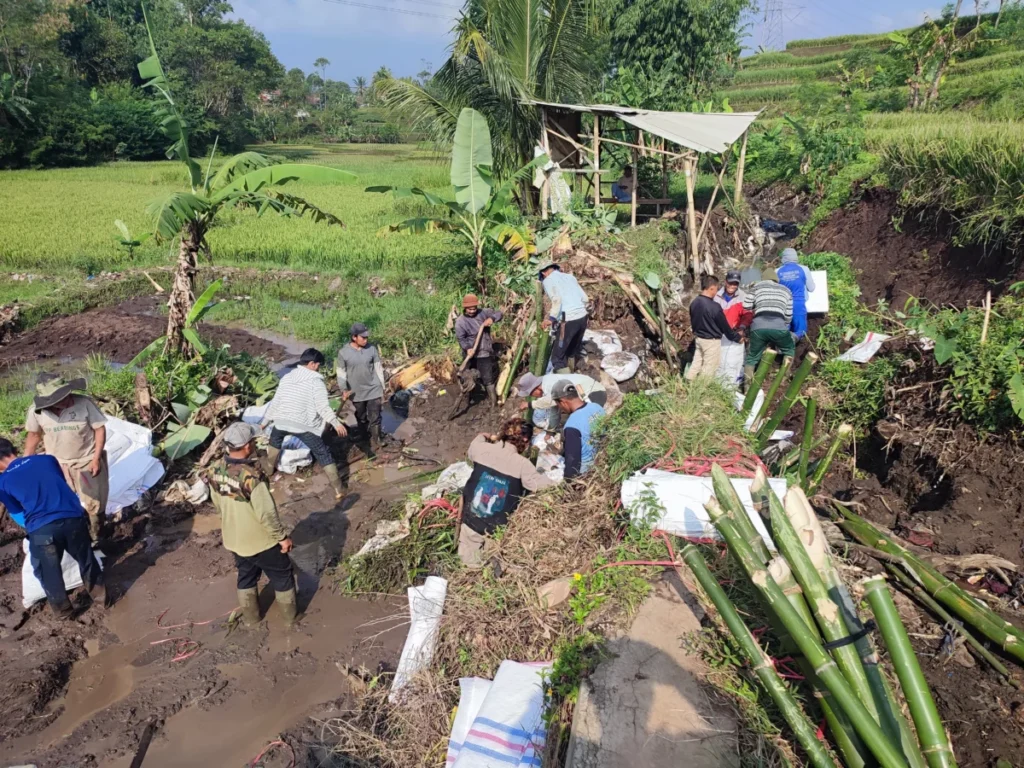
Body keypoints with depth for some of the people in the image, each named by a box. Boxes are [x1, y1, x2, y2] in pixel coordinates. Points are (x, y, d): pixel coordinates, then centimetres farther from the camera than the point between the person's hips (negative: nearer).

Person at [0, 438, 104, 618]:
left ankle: (63, 611, 37)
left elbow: (18, 515, 18)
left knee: (49, 573, 22)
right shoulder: (47, 459, 16)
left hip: (42, 529, -2)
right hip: (73, 518, 3)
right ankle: (100, 595, 41)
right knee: (86, 559, 26)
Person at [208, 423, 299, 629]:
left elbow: (217, 503, 5)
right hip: (260, 540, -6)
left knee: (246, 576, 27)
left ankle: (250, 617, 44)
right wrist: (282, 537, -14)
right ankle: (291, 618, 32)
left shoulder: (215, 471, -11)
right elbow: (266, 514, -28)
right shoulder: (251, 476, -34)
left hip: (233, 539, 6)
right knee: (282, 576, 16)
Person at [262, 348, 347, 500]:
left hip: (282, 421, 5)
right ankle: (339, 489, 1)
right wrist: (336, 423, -17)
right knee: (323, 454, 3)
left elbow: (275, 401, 16)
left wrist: (265, 420, 25)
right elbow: (323, 406, -17)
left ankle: (269, 469, 53)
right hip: (304, 425, -5)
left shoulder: (286, 377, 10)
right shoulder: (316, 381, -8)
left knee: (275, 439, 39)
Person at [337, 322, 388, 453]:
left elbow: (379, 369, 1)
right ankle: (367, 441, 36)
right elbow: (341, 373, -4)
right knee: (362, 419, 17)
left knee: (374, 419, 1)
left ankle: (376, 443, 14)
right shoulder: (343, 352, -11)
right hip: (356, 393, 0)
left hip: (374, 391, 0)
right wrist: (344, 390, -14)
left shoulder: (372, 349, -7)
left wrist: (382, 389, 3)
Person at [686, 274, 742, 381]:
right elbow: (724, 326, -14)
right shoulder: (714, 306, -24)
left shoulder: (694, 303, -2)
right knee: (709, 368, 4)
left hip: (698, 338, 7)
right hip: (711, 341, -7)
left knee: (697, 363, 16)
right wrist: (737, 338, 0)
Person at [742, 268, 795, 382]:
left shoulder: (757, 286, 25)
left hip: (758, 327, 0)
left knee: (752, 356, 15)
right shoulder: (785, 290, 29)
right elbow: (789, 315, 24)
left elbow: (746, 307, 17)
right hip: (778, 327, 0)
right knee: (789, 349, 28)